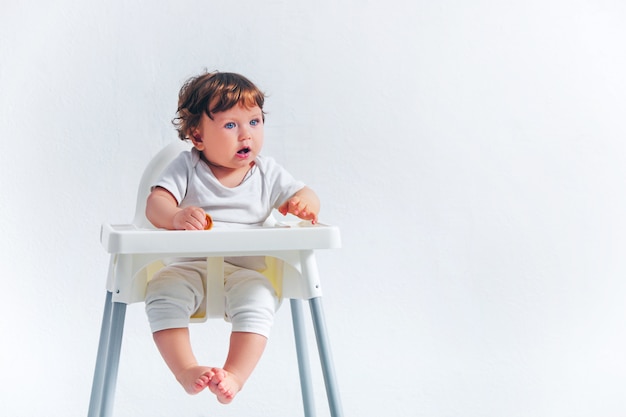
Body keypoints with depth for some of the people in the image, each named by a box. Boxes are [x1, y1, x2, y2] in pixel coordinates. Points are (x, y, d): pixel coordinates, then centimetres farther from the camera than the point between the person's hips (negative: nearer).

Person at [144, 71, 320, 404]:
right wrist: (176, 217, -34)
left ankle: (234, 376, -30)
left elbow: (304, 195, 12)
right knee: (161, 293, -30)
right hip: (187, 267, 0)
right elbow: (155, 203, -10)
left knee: (259, 300, -31)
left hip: (244, 271, 1)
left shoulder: (267, 173, 10)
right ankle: (187, 371, -28)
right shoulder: (187, 167, 3)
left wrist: (305, 201, -15)